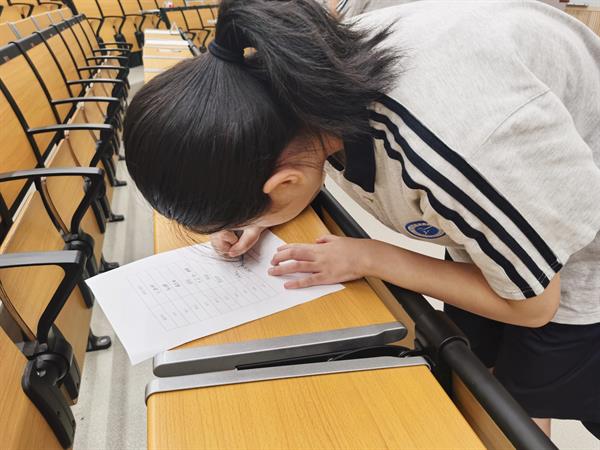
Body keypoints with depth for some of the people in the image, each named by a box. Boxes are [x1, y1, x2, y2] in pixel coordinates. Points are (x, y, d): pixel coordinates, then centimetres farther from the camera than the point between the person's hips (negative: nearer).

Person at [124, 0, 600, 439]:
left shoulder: (448, 158, -45)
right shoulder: (311, 73, -22)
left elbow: (532, 305, -24)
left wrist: (369, 259, -23)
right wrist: (253, 213, -14)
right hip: (490, 215, 6)